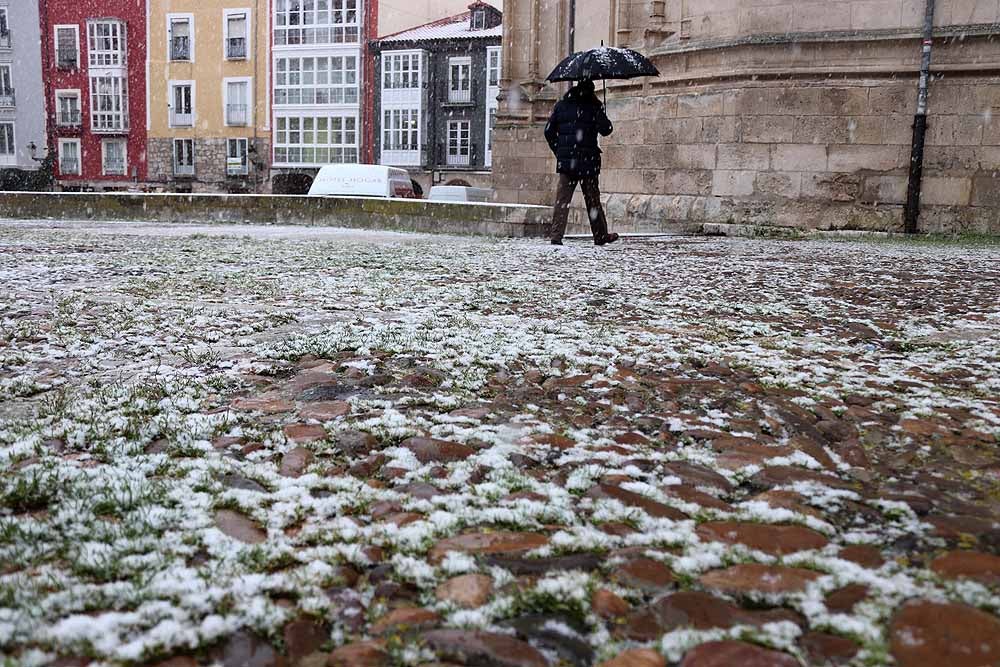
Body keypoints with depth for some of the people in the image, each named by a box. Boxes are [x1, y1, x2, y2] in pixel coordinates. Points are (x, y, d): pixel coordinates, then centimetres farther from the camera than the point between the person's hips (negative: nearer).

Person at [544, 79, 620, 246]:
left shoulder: (561, 105, 10)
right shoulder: (594, 106, -3)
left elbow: (549, 131, 9)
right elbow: (605, 130, -8)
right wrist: (601, 112, 12)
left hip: (565, 161, 3)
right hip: (587, 161, -3)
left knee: (562, 199, 2)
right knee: (593, 199, 9)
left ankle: (556, 236, -8)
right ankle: (600, 236, 19)